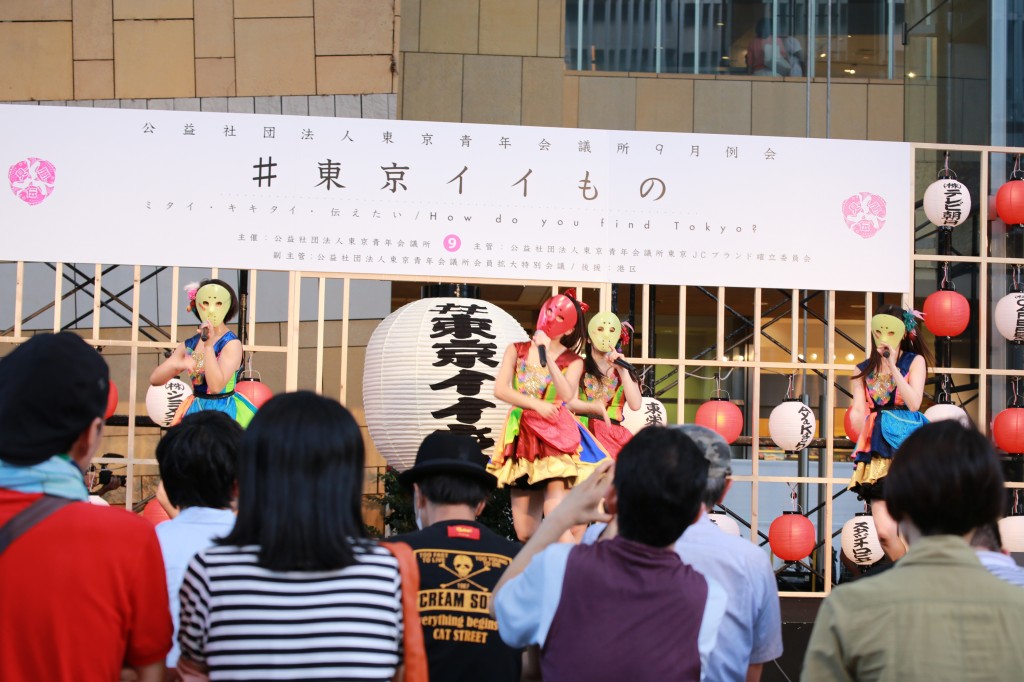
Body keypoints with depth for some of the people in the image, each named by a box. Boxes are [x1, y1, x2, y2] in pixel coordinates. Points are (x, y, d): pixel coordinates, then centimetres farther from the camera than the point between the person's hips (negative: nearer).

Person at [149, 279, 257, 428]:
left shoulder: (232, 344, -12)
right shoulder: (189, 345, 4)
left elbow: (216, 386, -24)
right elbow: (155, 380, 4)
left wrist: (208, 346, -27)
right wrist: (176, 365, -15)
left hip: (224, 412, -5)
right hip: (195, 411, 5)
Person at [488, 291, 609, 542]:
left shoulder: (573, 361, 6)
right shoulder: (516, 350, 11)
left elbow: (566, 395, -13)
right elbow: (500, 389, 0)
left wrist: (547, 355, -16)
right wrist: (536, 404, -8)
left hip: (556, 436, -2)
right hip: (522, 436, 3)